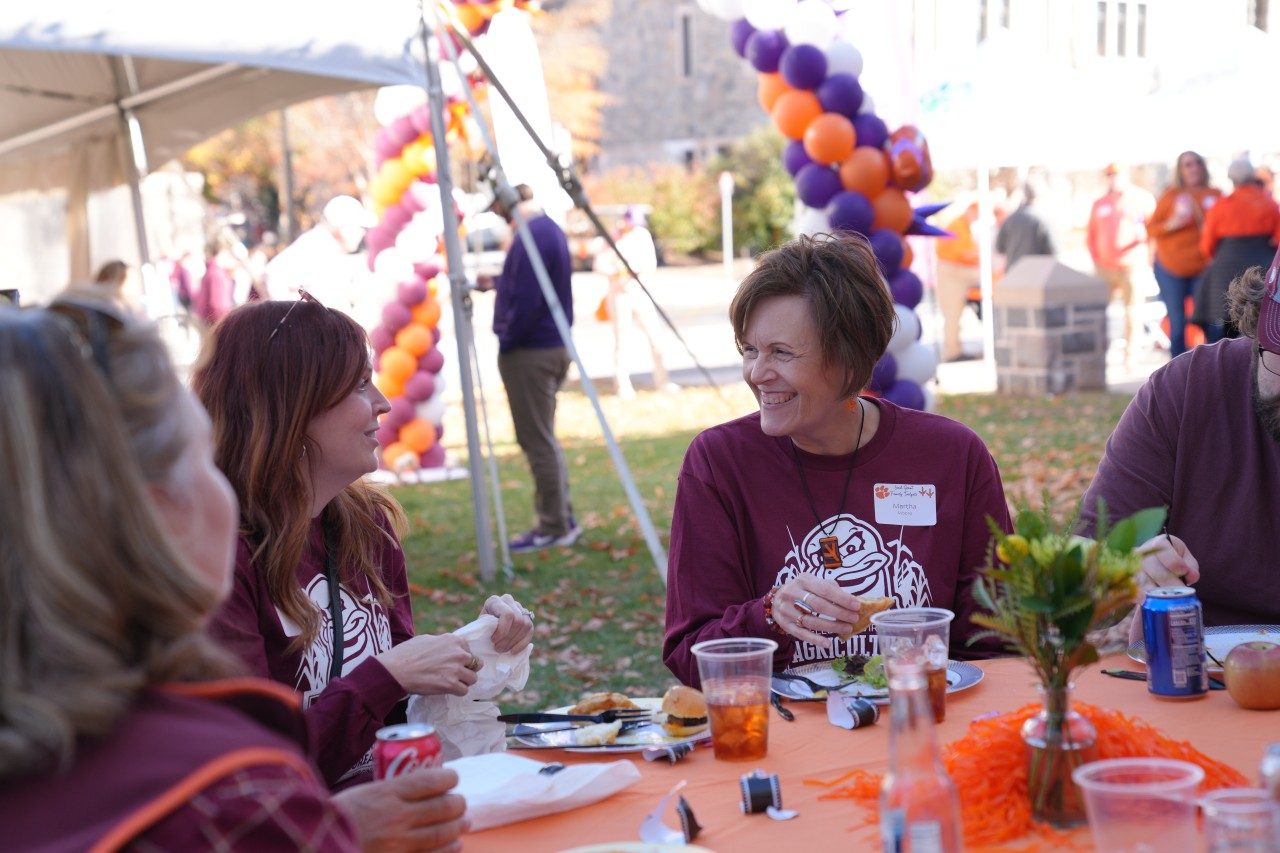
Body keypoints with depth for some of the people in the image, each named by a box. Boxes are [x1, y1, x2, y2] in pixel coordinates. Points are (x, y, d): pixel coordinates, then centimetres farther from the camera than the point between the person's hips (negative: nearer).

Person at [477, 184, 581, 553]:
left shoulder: (530, 236, -20)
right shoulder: (550, 228, 11)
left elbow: (526, 301, -23)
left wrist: (506, 340, -11)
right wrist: (497, 283, 23)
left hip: (530, 353, -10)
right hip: (554, 346, 10)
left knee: (537, 440, -2)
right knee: (543, 439, 17)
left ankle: (553, 527, 5)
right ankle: (562, 520, 22)